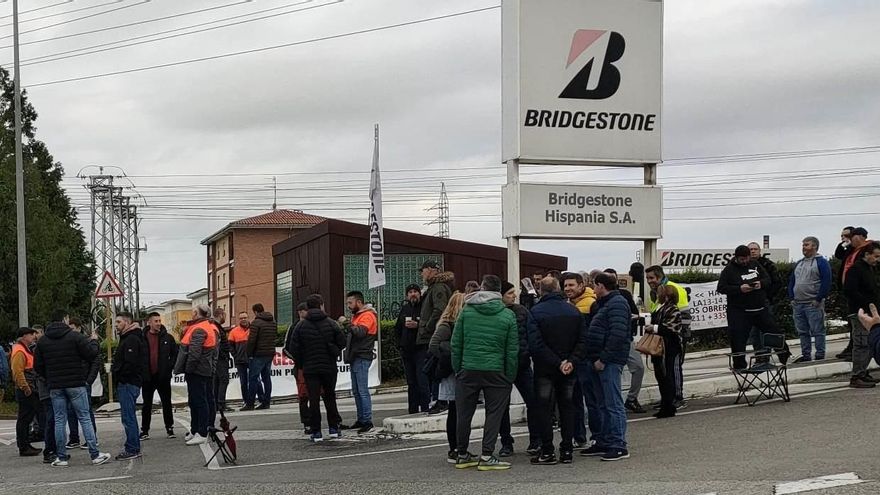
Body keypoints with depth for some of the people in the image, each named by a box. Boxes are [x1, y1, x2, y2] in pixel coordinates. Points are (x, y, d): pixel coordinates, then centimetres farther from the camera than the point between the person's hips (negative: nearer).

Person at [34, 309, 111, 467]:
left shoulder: (43, 341, 6)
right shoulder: (75, 336, -9)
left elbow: (37, 366, 7)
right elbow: (91, 354, -10)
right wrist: (93, 341, 9)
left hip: (55, 387, 4)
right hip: (76, 384, -3)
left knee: (59, 420, 8)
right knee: (85, 418, 1)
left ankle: (61, 457, 6)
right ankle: (95, 455, 0)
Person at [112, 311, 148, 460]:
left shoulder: (131, 340, -15)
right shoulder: (126, 339, 20)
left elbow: (130, 364, -23)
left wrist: (117, 372, -13)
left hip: (128, 383, -11)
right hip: (126, 383, 11)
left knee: (128, 417, -8)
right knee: (129, 416, 14)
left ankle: (132, 449, -6)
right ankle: (134, 448, 20)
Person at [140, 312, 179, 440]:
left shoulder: (167, 338, 1)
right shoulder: (142, 338, 0)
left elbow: (176, 353, 6)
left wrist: (170, 367, -4)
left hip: (163, 376, 0)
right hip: (147, 377, 0)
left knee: (167, 404, 6)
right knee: (147, 405, 7)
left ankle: (169, 429, 14)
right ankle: (144, 431, 12)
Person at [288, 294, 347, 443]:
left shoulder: (301, 326, -4)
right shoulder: (331, 324, -4)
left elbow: (294, 348, -5)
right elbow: (342, 342, -2)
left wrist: (301, 364, 9)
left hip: (310, 368, -1)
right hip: (329, 367, 1)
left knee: (314, 399, 1)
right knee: (330, 397, 15)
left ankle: (316, 432, -1)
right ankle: (333, 428, 16)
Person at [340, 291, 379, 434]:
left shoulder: (367, 316, -9)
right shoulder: (356, 316, 22)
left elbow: (360, 332, -25)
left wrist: (347, 323, -26)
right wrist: (344, 330, 7)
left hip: (362, 358, -10)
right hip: (355, 357, 10)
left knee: (363, 391, -12)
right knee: (356, 391, 11)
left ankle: (368, 422, -12)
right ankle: (361, 420, 16)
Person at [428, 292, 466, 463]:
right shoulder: (446, 326, -10)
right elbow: (433, 347, -19)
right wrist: (449, 359, -20)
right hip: (452, 376, -7)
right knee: (454, 412, -1)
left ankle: (460, 449, 16)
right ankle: (453, 450, 5)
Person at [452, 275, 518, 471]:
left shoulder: (466, 311, 2)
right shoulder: (508, 315, 0)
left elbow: (456, 344, 2)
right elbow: (512, 350, 0)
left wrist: (457, 369, 9)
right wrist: (510, 377, 6)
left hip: (468, 369, 2)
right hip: (495, 372, -1)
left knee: (464, 414, 11)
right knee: (494, 413, 5)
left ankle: (462, 455, 19)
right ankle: (487, 456, -1)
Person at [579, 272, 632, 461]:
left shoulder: (617, 304, -11)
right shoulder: (602, 304, 21)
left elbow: (617, 334, -20)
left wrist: (603, 359, -20)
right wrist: (594, 359, 12)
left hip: (610, 361, -10)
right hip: (597, 360, 10)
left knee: (613, 404, -8)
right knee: (601, 404, 14)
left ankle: (619, 446, -6)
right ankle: (603, 442, 20)